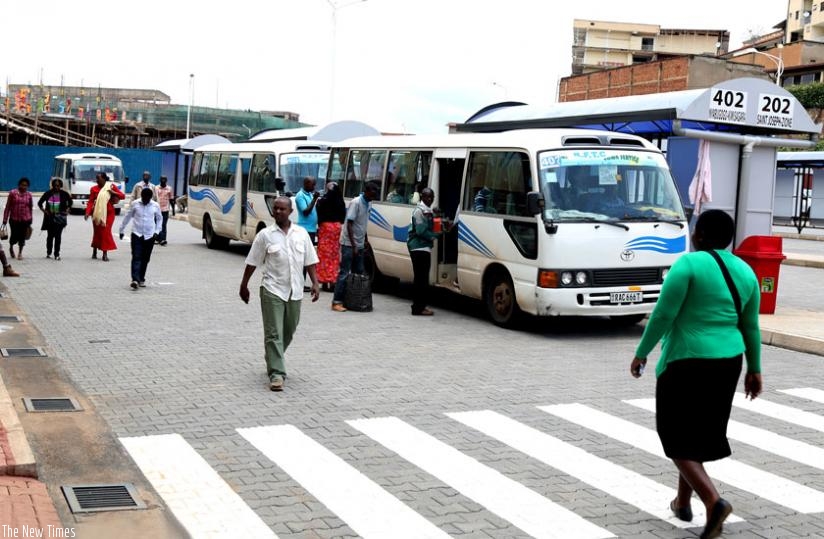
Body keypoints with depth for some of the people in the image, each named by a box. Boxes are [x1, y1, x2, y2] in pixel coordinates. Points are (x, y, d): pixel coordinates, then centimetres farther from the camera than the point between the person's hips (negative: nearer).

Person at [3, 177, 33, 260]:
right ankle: (11, 247, 35)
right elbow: (8, 207, -3)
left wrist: (30, 221, 11)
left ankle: (20, 253, 24)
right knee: (14, 236, 3)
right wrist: (5, 219, -4)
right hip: (14, 219, -2)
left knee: (22, 236, 6)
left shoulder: (29, 195, 1)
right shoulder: (13, 193, -6)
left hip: (25, 220, 2)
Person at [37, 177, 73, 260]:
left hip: (60, 218, -1)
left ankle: (57, 254, -1)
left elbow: (70, 202, 15)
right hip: (50, 218, 1)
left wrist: (67, 210, 5)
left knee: (58, 236, -4)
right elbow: (40, 203, 9)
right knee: (50, 235, 9)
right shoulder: (48, 193, -1)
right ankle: (48, 252, 24)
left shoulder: (64, 194, -1)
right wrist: (44, 211, -1)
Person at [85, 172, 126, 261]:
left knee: (106, 232, -4)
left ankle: (105, 254, -1)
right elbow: (90, 202, -3)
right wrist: (87, 212, -16)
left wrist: (113, 192, -15)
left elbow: (122, 196, 0)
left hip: (108, 213, -1)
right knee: (97, 232, 4)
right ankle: (94, 251, 23)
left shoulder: (111, 186, 2)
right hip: (97, 213, 1)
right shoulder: (94, 189, 2)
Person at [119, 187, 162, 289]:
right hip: (136, 235, -2)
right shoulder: (134, 204, -2)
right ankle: (135, 280, -22)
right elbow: (127, 217, 8)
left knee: (145, 259, 7)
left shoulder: (155, 206, 1)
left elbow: (159, 219, 14)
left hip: (149, 236, 2)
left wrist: (157, 231, 4)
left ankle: (141, 279, 20)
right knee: (136, 258, -12)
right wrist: (121, 230, 14)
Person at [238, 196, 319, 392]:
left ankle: (273, 360, 37)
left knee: (288, 332, 15)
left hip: (295, 292, 4)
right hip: (272, 291, -4)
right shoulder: (265, 235, -3)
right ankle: (276, 373, -8)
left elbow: (310, 261, 9)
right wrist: (244, 285, 3)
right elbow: (252, 262, 2)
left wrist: (315, 283, 1)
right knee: (274, 334, -8)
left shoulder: (302, 234, 5)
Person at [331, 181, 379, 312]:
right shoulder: (356, 202, -15)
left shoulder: (367, 204, 9)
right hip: (349, 244, -8)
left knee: (359, 272, 7)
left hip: (359, 244, 8)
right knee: (344, 273, -8)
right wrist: (353, 245, -19)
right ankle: (336, 302, -6)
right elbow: (349, 224, -17)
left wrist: (364, 241, 17)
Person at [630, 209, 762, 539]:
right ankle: (682, 502, 30)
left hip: (687, 362, -7)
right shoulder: (745, 271, 7)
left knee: (678, 437, 4)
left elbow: (663, 315, -15)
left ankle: (714, 502, -12)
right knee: (701, 433, 20)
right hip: (727, 363, 7)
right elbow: (751, 326, 11)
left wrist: (641, 353, -6)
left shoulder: (689, 264, -13)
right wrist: (754, 369, 18)